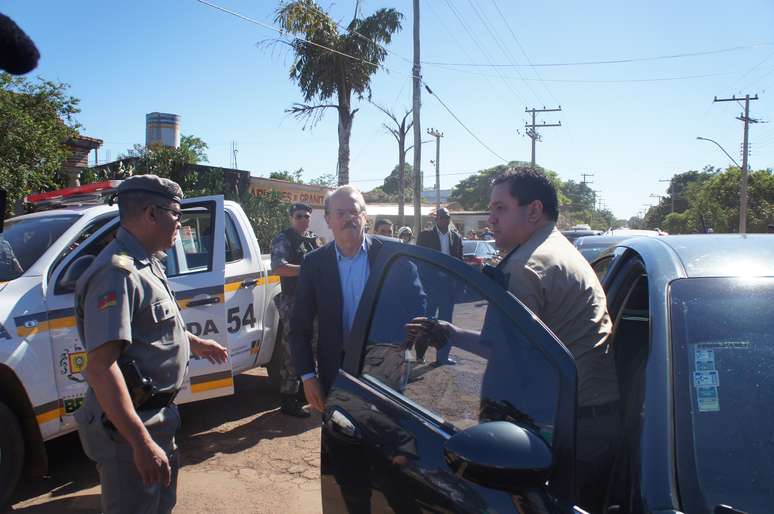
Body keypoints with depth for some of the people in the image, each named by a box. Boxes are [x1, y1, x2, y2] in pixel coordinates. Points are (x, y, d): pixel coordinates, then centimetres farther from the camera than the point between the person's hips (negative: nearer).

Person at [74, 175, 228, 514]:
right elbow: (101, 367, -32)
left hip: (156, 417, 10)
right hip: (129, 426, -10)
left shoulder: (145, 264, 8)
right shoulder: (117, 272, -25)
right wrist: (142, 443, -35)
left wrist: (193, 343, 29)